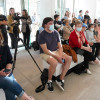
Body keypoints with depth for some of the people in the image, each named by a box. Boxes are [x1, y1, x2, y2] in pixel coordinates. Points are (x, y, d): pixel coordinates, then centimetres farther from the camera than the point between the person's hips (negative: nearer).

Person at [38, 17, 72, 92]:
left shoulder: (56, 33, 3)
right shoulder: (42, 35, -14)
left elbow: (60, 46, 4)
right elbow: (45, 50, -18)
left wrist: (60, 55, -14)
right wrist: (56, 56, -23)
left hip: (56, 51, 6)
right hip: (45, 53, -6)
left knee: (69, 59, -14)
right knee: (54, 62, -34)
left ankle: (61, 79, -4)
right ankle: (49, 80, -7)